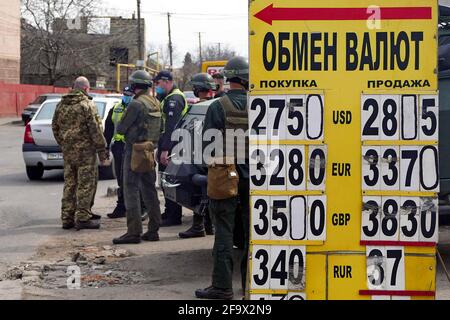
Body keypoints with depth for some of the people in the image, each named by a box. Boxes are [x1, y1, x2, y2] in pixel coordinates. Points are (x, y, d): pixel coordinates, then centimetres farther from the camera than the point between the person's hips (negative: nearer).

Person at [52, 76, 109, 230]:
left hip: (67, 150, 7)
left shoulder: (61, 105, 10)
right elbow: (95, 129, -14)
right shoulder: (87, 105, -11)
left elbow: (55, 127, 16)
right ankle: (82, 218, -3)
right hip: (85, 149, -7)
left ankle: (67, 218, 15)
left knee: (69, 184, 12)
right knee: (85, 184, -2)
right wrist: (102, 150, -9)